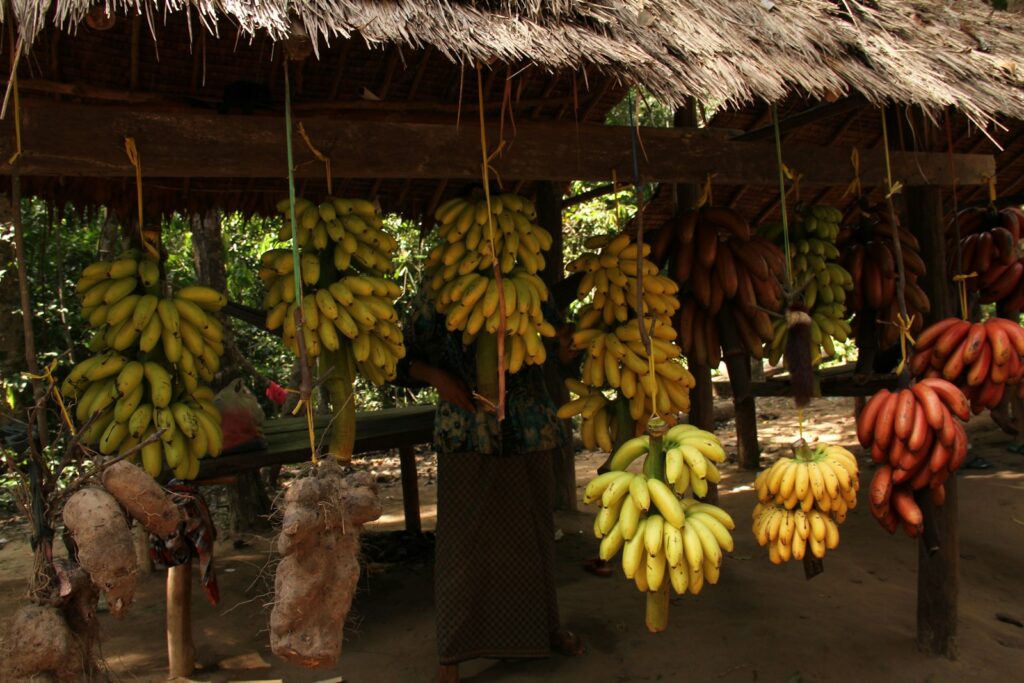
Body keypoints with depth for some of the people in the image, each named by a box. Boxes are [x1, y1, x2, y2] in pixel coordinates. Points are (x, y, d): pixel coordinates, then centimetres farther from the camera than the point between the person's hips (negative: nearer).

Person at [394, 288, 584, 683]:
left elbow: (561, 347, 11)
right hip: (467, 438, -3)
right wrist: (437, 377, -15)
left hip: (528, 432, 3)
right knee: (463, 541, 1)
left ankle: (545, 627, 37)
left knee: (533, 533, 16)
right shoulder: (432, 300, 0)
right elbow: (405, 360, 1)